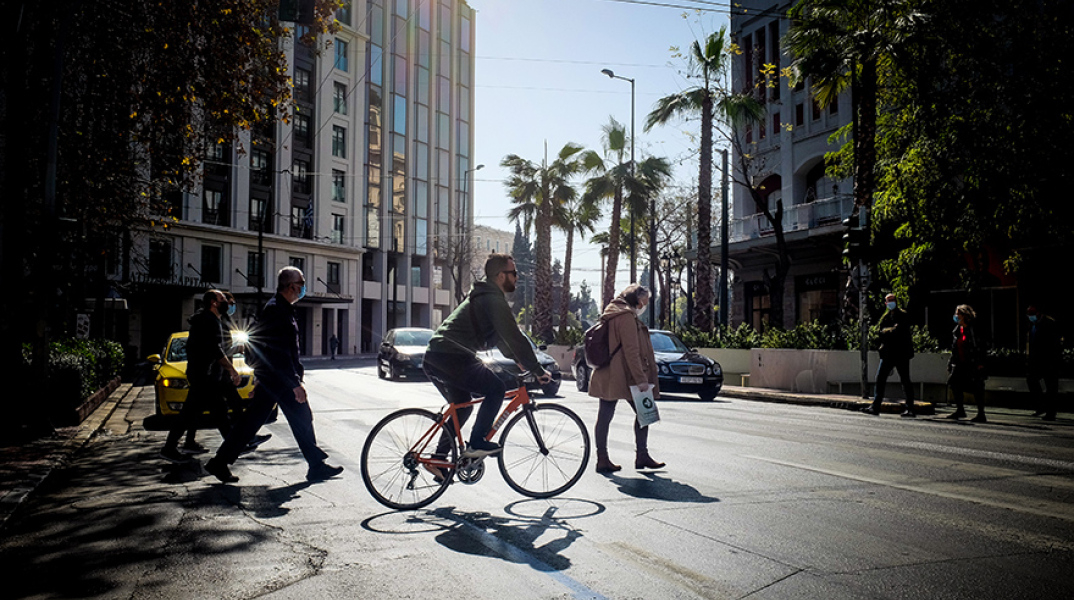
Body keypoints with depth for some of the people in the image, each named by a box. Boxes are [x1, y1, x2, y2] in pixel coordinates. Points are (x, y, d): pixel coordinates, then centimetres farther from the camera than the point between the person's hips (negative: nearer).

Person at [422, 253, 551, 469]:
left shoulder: (482, 296, 23)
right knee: (496, 389, -3)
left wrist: (519, 360, 31)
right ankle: (476, 443, -3)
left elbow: (501, 337, 32)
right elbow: (514, 337, -14)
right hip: (452, 358, -10)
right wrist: (538, 370, -9)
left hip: (433, 357, 10)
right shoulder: (493, 299, -10)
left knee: (462, 408, 21)